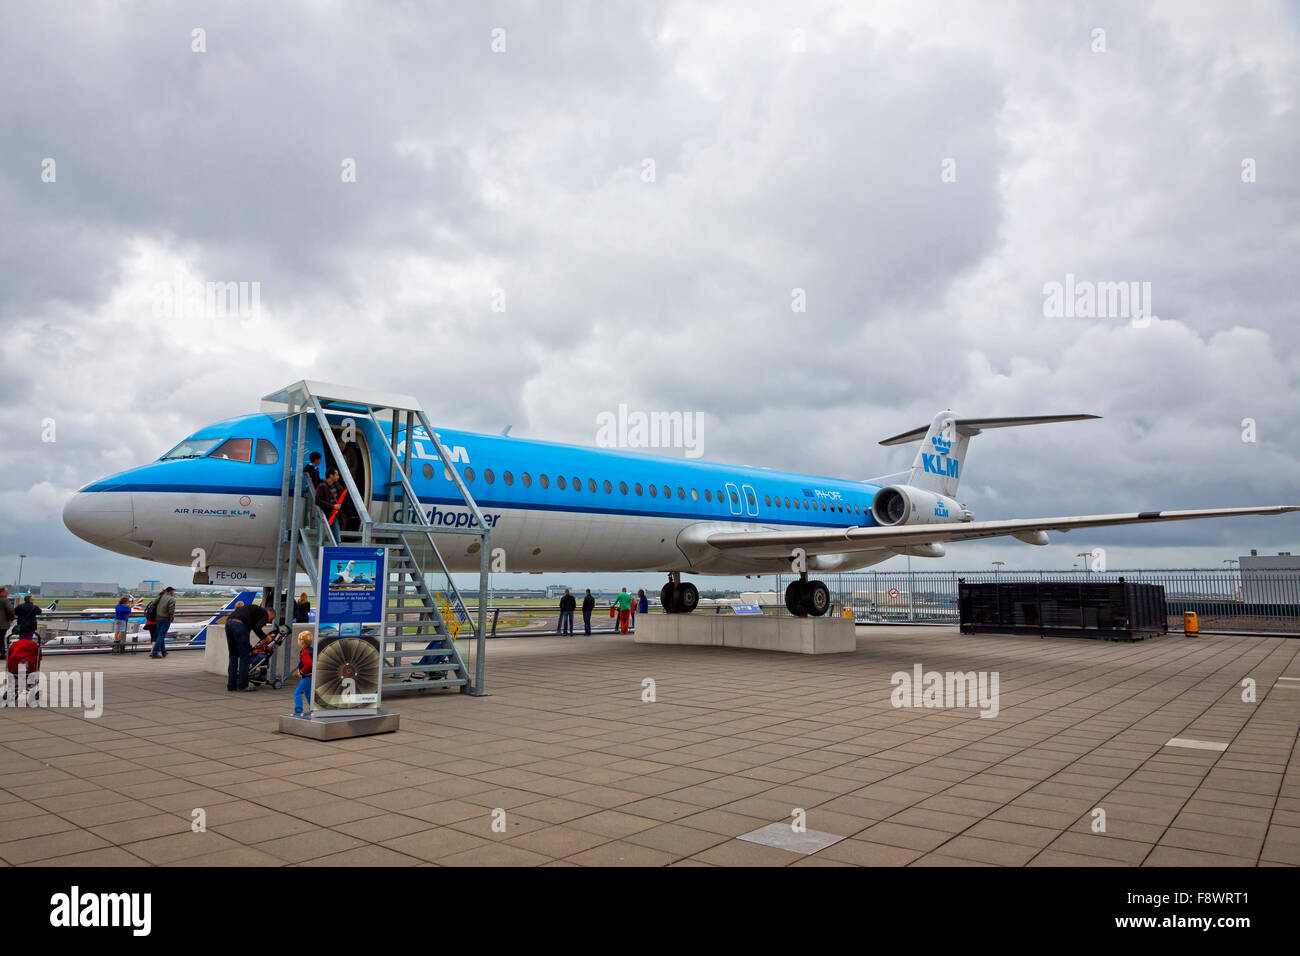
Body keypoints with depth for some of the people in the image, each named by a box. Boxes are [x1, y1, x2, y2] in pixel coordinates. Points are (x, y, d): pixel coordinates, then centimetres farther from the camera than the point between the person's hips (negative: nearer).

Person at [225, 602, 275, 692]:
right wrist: (266, 638, 5)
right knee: (244, 656, 2)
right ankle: (242, 685, 4)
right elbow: (257, 628, -8)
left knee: (233, 655, 18)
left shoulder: (255, 609, 34)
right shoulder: (264, 614, 10)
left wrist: (250, 648, 35)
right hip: (239, 624, -9)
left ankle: (231, 685, 20)